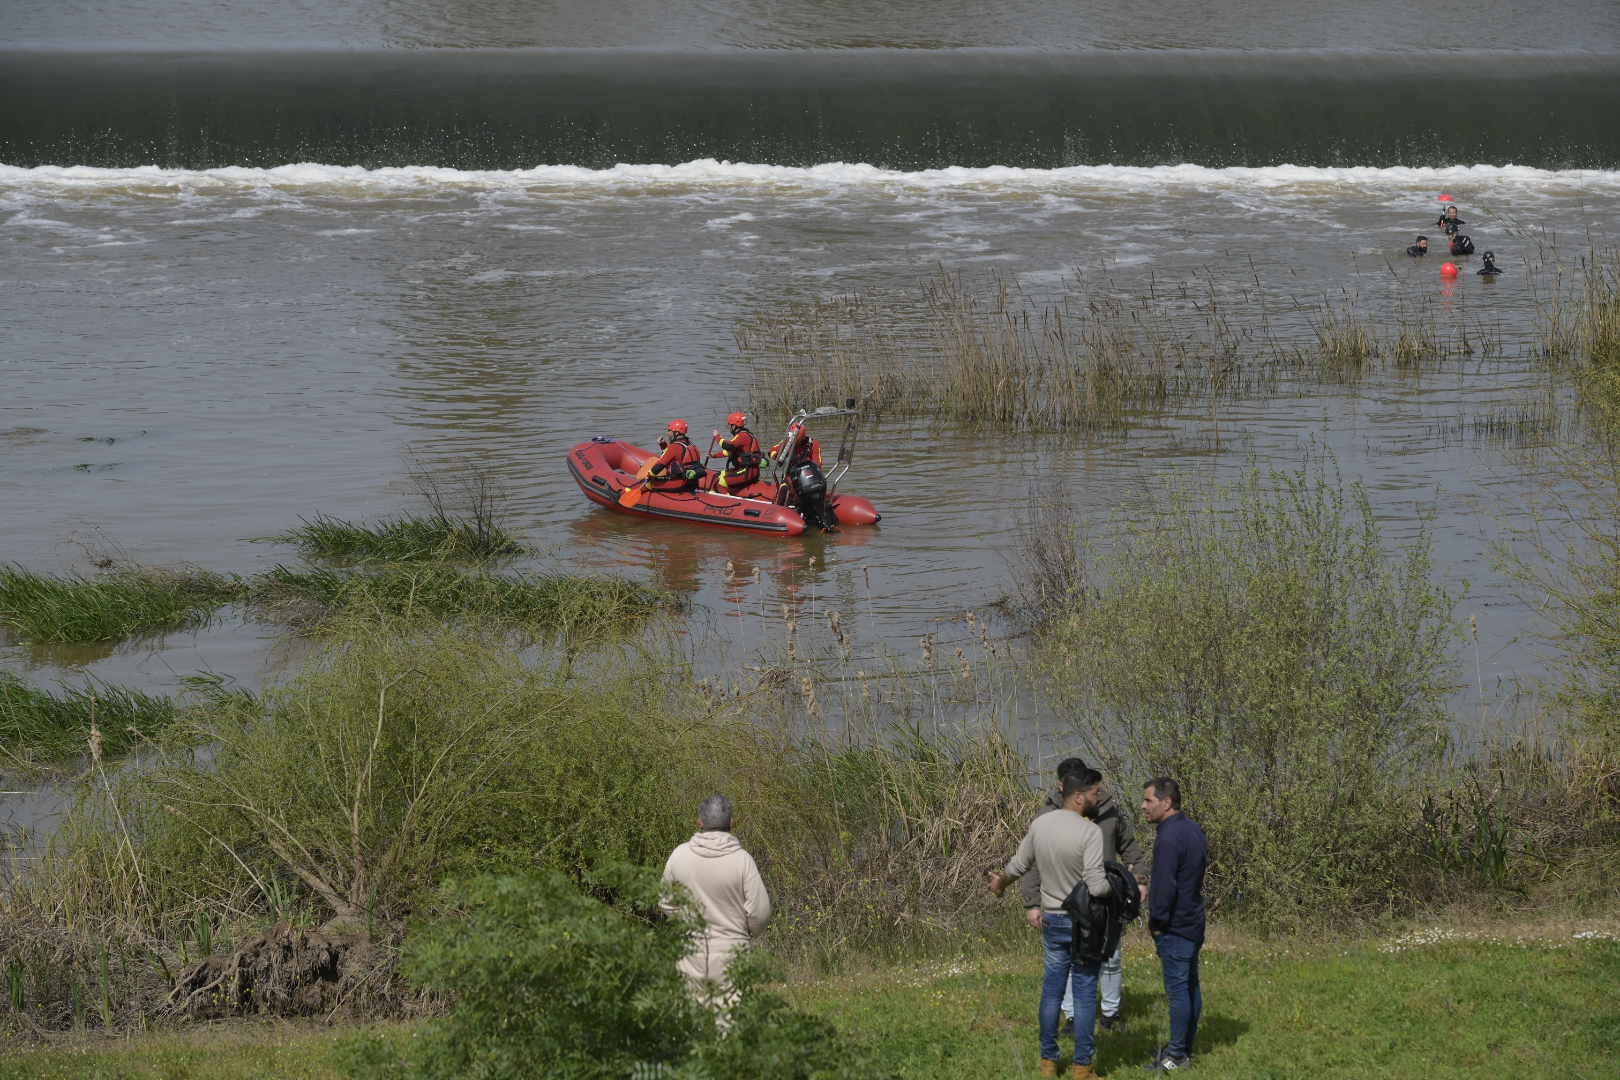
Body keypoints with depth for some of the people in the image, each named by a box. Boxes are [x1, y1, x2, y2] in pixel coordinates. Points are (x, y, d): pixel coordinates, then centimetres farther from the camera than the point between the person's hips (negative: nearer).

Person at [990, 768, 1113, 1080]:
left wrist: (1000, 882, 33)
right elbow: (1097, 887, -27)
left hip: (1053, 921, 5)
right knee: (1085, 992, 3)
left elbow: (1017, 866, 12)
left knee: (1052, 988, 15)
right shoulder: (1090, 832, -21)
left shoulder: (1039, 825, -2)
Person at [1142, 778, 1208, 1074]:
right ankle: (1185, 1046, 24)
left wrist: (1156, 920, -10)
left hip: (1174, 927, -10)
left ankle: (1177, 1054, -1)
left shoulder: (1169, 838, -22)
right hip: (1194, 921, 10)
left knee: (1178, 988, -5)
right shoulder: (1193, 829, 9)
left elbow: (1165, 886, -24)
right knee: (1190, 985, 15)